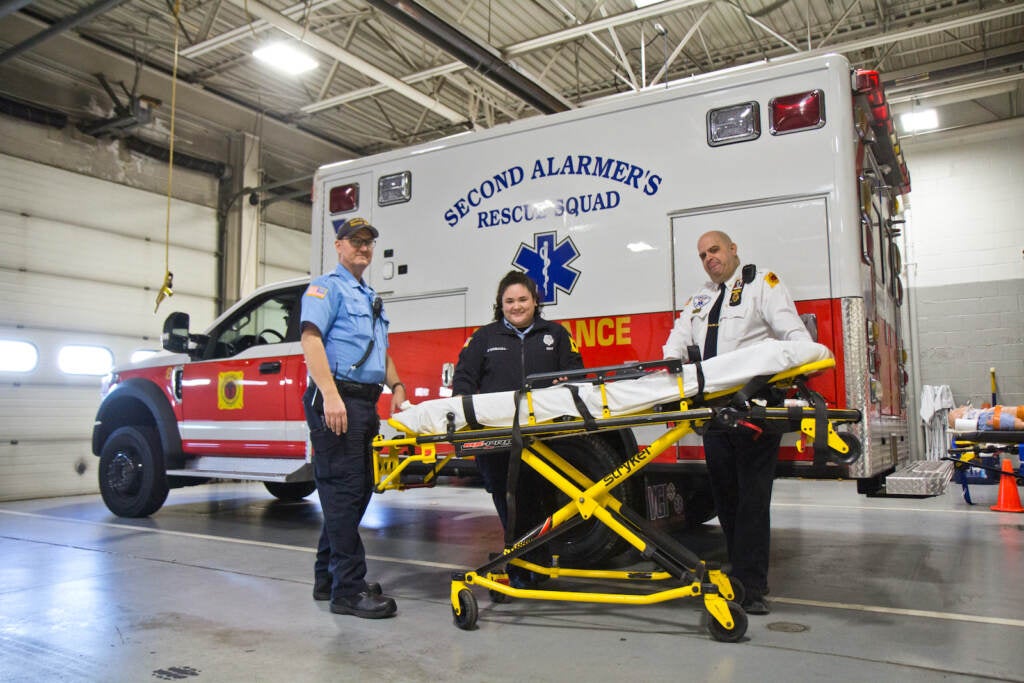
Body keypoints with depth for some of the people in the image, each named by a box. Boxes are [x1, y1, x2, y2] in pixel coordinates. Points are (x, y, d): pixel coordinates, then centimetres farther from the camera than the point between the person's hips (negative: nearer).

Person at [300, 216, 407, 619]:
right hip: (336, 401, -9)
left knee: (357, 492, 12)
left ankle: (327, 578, 23)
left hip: (364, 403, 9)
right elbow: (311, 338, -14)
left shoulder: (371, 297, 26)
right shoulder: (326, 287, -1)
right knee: (344, 491, -9)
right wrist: (330, 395, -25)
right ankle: (348, 590, -4)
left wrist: (396, 385, 15)